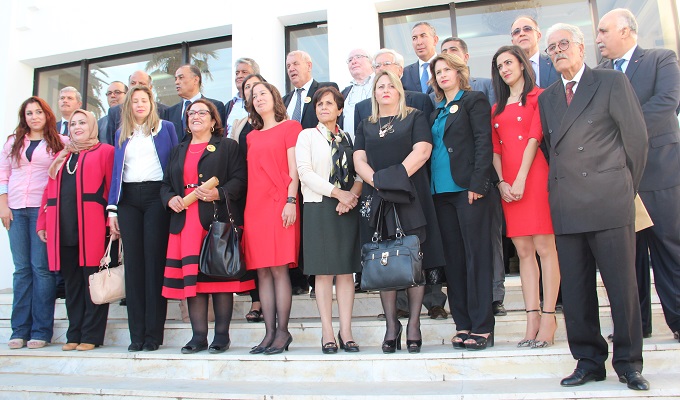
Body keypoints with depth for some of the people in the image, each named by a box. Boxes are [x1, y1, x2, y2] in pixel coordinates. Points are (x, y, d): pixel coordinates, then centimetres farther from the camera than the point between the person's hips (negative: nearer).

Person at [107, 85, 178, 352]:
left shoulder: (166, 128, 10)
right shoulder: (122, 133, 19)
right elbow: (116, 170, 16)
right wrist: (112, 208, 7)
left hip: (156, 195, -3)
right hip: (128, 198, 3)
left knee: (154, 260, -6)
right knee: (133, 262, 0)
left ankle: (154, 332, -1)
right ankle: (136, 333, 6)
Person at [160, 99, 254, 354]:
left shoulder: (227, 147, 9)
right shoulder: (178, 151, 24)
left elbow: (240, 180, -3)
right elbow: (165, 184, 21)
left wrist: (219, 194, -18)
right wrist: (170, 199, -1)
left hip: (218, 220, -4)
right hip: (186, 222, 5)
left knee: (220, 276, -3)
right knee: (191, 278, 1)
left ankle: (222, 336, 5)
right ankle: (198, 337, 9)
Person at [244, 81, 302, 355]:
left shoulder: (290, 127, 6)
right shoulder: (251, 136, 21)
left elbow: (294, 168, -2)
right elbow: (251, 173, 17)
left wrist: (291, 201, -13)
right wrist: (246, 208, 8)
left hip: (279, 204, -5)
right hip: (255, 206, 5)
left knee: (279, 268, -9)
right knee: (262, 271, 3)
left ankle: (282, 332, -1)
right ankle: (270, 333, 8)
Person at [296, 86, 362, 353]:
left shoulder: (348, 138, 16)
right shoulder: (307, 136, 8)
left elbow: (359, 172, 9)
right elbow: (305, 172, -5)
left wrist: (353, 194, -11)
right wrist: (337, 193, -13)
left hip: (348, 208, 3)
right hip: (319, 208, -2)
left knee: (346, 270, 2)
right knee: (323, 271, -2)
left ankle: (346, 332, 8)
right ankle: (327, 333, 5)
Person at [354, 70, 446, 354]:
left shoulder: (415, 118, 11)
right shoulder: (365, 126, 20)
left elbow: (422, 150, -4)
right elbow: (359, 160, 8)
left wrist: (397, 176, -15)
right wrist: (377, 181, -10)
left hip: (411, 197, -2)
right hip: (378, 199, 3)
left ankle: (414, 325, 2)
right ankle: (391, 325, 6)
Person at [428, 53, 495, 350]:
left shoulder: (474, 101, 2)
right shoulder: (437, 111, 21)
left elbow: (484, 144, -8)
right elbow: (432, 149, 17)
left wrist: (477, 184, -17)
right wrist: (430, 187, 6)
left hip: (468, 189, -7)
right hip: (442, 191, 7)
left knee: (476, 256, -4)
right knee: (454, 259, 7)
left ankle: (482, 327, 3)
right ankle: (463, 325, 15)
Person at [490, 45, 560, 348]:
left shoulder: (538, 96, 4)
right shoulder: (497, 108, 20)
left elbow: (534, 137, -7)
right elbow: (495, 149, 12)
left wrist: (521, 179, -15)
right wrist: (501, 182, -3)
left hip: (534, 175, -5)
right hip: (507, 182, 5)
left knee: (544, 247, -6)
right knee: (523, 251, 3)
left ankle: (548, 318, -2)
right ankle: (532, 318, 6)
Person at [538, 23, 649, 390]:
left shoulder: (612, 82, 5)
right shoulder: (546, 98, 18)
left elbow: (636, 137, 3)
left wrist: (626, 188, 5)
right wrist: (561, 186, 9)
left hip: (609, 203, -4)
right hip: (566, 208, 4)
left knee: (622, 284, 1)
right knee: (575, 289, 6)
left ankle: (628, 363, 15)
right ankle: (589, 360, 18)